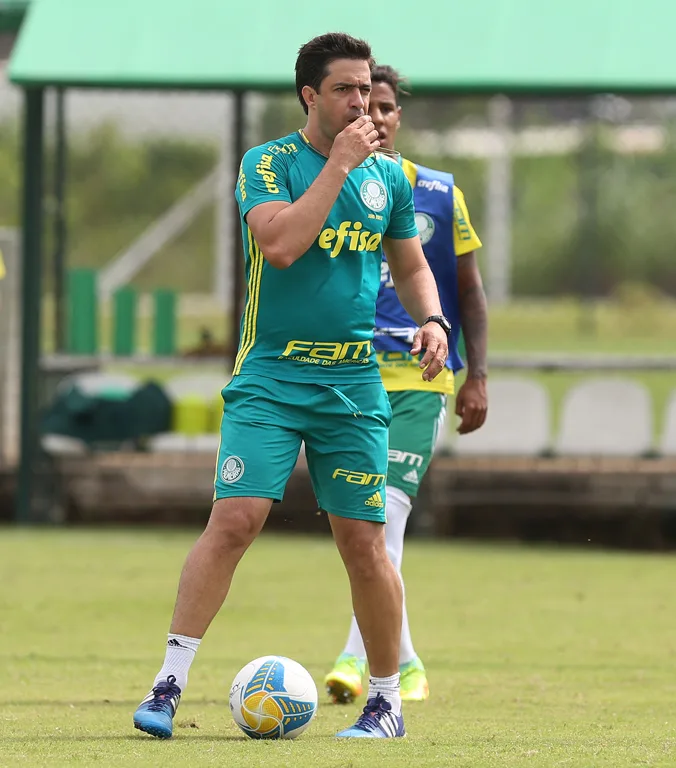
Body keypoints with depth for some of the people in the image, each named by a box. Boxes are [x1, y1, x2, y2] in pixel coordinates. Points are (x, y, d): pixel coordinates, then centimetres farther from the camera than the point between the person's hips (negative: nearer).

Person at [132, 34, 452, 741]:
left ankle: (386, 700, 16)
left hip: (354, 383, 3)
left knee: (363, 543, 2)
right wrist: (340, 165, -17)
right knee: (234, 519, -15)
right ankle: (169, 681, -11)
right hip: (269, 378, -3)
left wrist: (432, 319, 3)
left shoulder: (388, 177, 11)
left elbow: (410, 265, 23)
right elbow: (279, 246, -20)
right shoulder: (268, 164, -3)